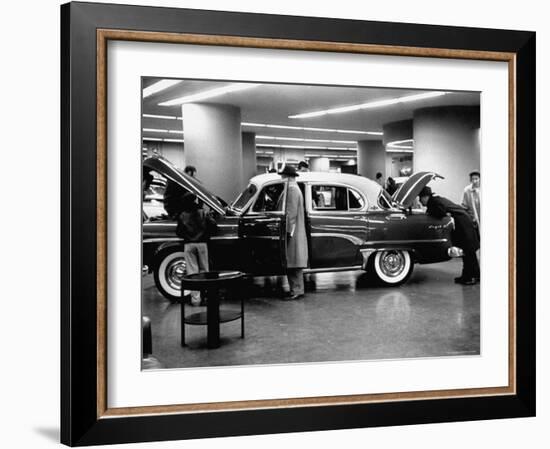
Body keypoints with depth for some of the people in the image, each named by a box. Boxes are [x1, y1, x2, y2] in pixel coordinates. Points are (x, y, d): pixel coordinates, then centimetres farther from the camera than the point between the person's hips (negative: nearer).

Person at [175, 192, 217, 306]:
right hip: (202, 243, 0)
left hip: (189, 245, 0)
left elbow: (179, 232, 0)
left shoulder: (182, 216, 1)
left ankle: (195, 299, 0)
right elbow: (213, 225, -6)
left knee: (192, 271, 2)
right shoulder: (203, 213, 1)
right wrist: (207, 235, 9)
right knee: (204, 270, 12)